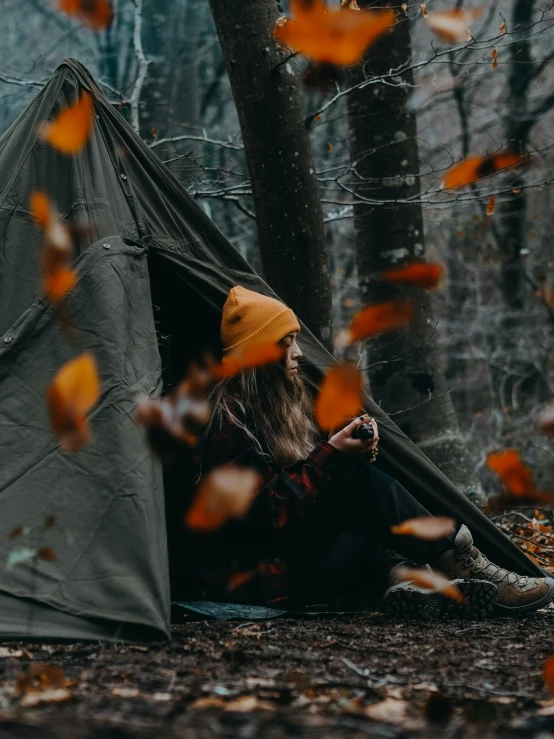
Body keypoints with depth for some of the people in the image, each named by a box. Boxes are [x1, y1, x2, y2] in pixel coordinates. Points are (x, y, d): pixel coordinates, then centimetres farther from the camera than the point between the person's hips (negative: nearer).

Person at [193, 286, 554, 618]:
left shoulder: (286, 402, 15)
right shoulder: (230, 419, -13)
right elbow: (272, 511, -19)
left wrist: (353, 446, -6)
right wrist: (331, 452, -18)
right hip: (261, 572, -9)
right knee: (361, 481, -20)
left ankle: (397, 575, -33)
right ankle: (460, 564, -20)